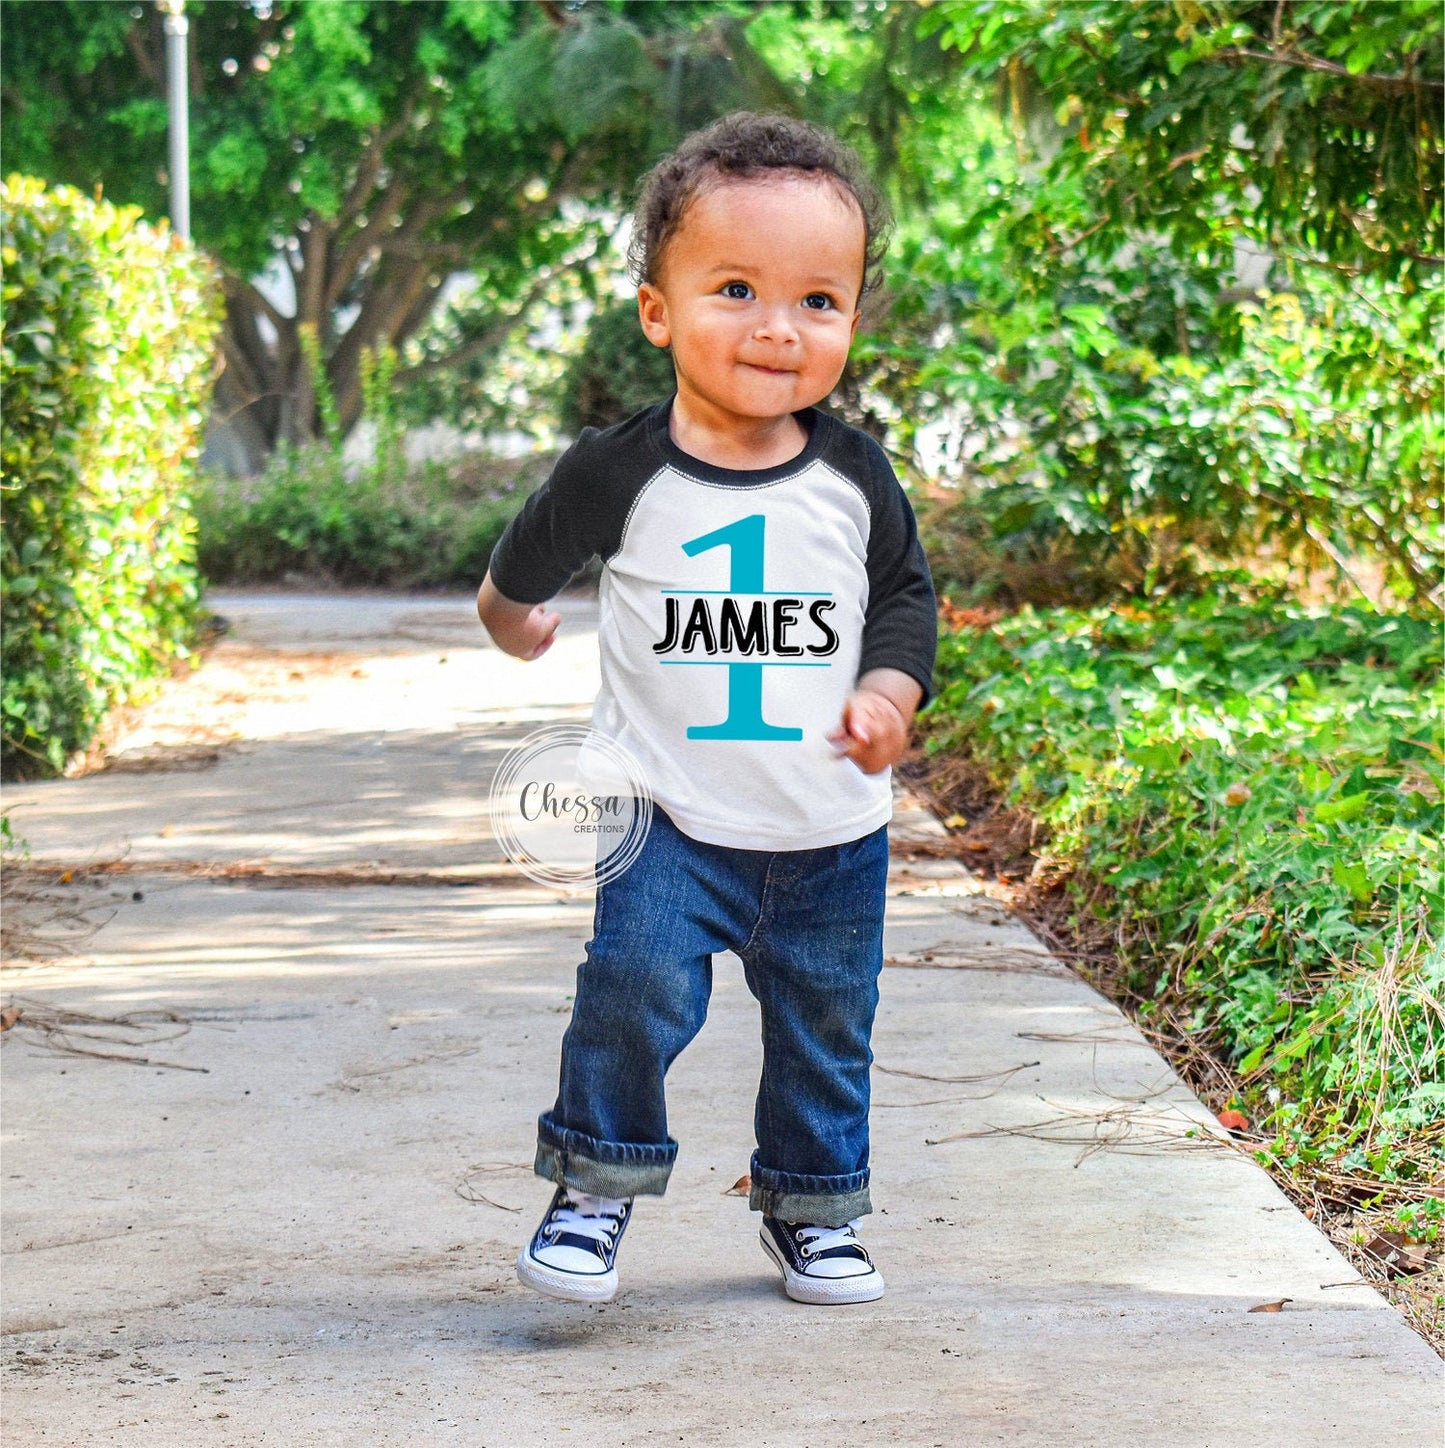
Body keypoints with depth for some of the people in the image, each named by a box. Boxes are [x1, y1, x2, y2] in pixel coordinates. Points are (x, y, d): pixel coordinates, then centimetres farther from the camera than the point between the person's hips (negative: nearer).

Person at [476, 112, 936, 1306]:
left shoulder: (856, 476, -4)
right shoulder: (622, 472, -10)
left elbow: (907, 592, 9)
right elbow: (532, 559, 11)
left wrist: (889, 692, -8)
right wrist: (510, 611, 29)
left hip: (833, 834, 3)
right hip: (671, 818, -2)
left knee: (826, 1023, 12)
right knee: (636, 987, -18)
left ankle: (814, 1209, 32)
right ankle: (598, 1184, 3)